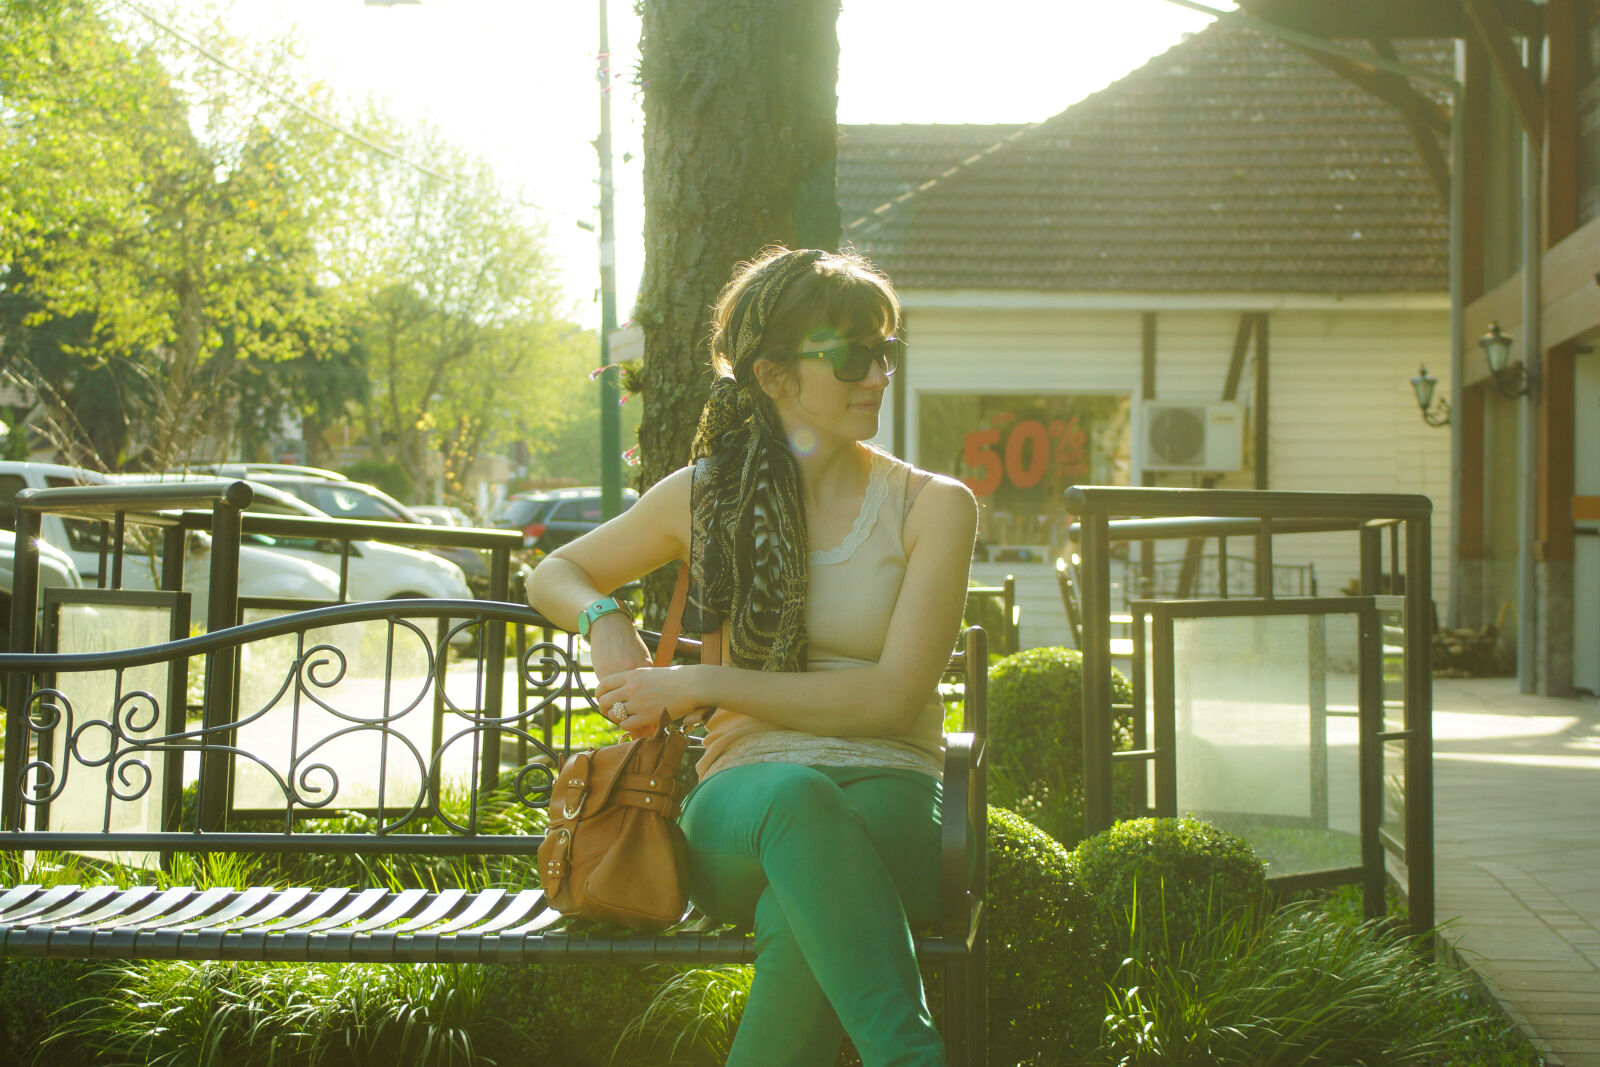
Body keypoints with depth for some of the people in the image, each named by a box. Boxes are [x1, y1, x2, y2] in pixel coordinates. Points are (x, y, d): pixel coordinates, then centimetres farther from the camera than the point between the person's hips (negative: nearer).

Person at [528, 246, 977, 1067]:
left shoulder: (932, 507, 7)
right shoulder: (707, 495, 13)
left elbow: (893, 697, -4)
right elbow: (552, 575, 29)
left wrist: (704, 684, -7)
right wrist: (606, 621, 4)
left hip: (888, 809, 0)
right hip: (742, 809, 1)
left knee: (802, 915, -41)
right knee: (798, 796, -41)